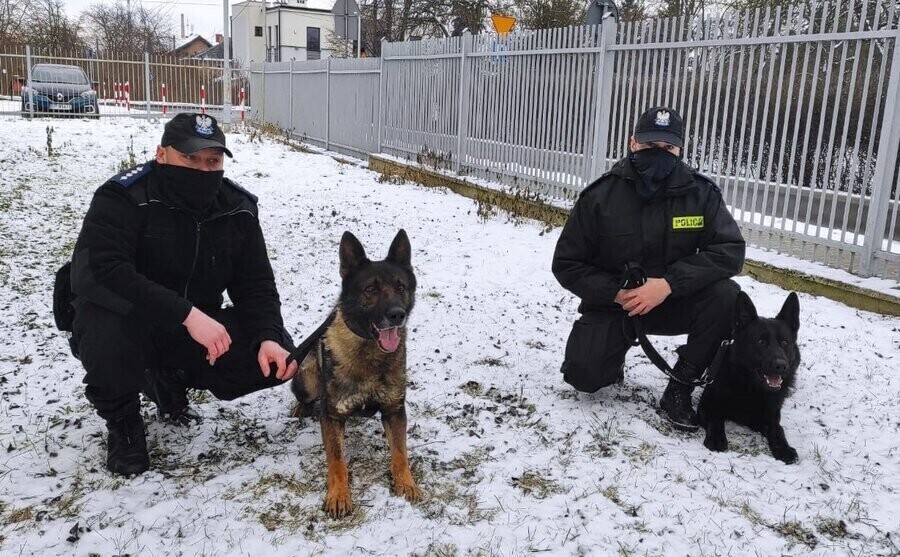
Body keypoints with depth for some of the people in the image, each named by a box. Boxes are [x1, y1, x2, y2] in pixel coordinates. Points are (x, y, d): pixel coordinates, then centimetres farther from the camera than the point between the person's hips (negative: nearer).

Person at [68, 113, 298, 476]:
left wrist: (268, 337, -22)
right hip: (123, 323, -5)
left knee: (279, 358, -13)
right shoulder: (123, 197, -20)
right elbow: (99, 270, -35)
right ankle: (122, 421, -5)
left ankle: (169, 381, 14)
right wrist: (186, 314, -42)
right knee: (105, 330, -40)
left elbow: (255, 283, -2)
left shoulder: (238, 208, -5)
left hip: (199, 327, 5)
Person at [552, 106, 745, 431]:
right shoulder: (600, 196, -13)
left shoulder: (700, 193, -10)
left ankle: (680, 388, -11)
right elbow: (566, 264, -8)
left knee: (724, 294, -27)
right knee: (584, 375, -23)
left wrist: (669, 283, -30)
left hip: (672, 300, 2)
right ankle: (613, 350, 16)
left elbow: (730, 251, -18)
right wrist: (617, 293, -22)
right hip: (613, 303, -1)